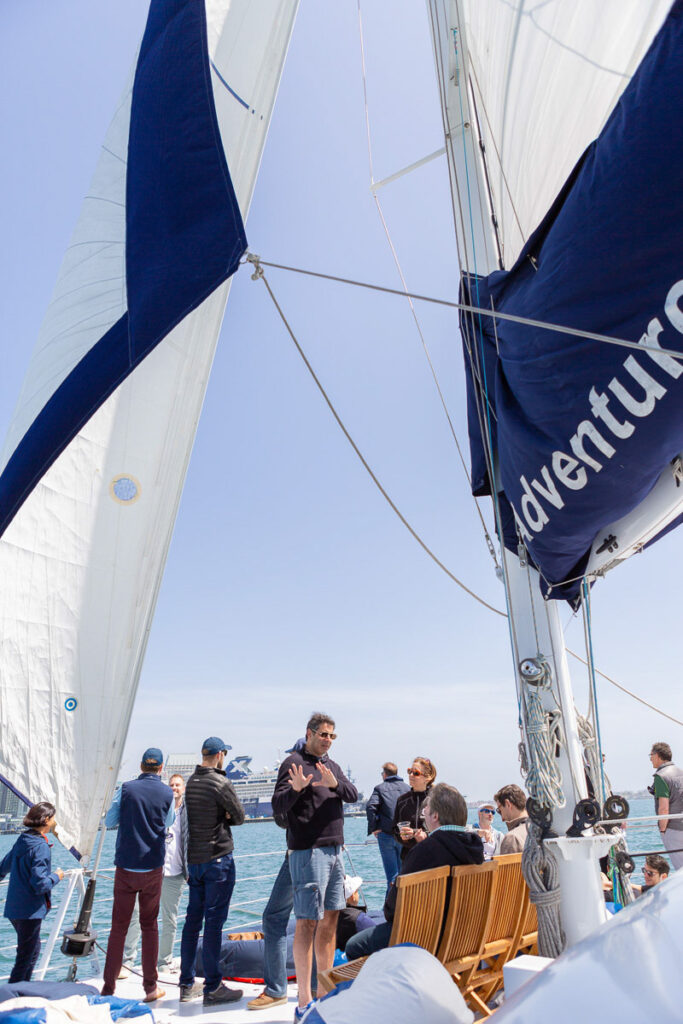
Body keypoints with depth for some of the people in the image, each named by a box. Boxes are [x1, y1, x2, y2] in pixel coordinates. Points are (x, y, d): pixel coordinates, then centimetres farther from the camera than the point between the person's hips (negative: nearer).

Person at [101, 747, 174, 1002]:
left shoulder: (126, 789, -5)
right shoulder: (167, 793, -3)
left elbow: (109, 822, 5)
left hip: (125, 868, 0)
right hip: (153, 869, 0)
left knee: (118, 927, 11)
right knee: (149, 926, 12)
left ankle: (108, 987, 15)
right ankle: (150, 987, 16)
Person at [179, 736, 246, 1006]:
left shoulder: (190, 782, 7)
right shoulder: (221, 783, -15)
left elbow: (194, 818, 14)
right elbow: (239, 817, -6)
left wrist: (220, 815, 3)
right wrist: (224, 816, 7)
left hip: (193, 859, 7)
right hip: (218, 858, -7)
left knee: (193, 918, 14)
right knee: (214, 921, -2)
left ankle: (187, 984, 22)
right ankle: (213, 988, 5)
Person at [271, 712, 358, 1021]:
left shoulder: (332, 765, 12)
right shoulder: (294, 762, -9)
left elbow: (353, 795, -1)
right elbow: (277, 806, -15)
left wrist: (335, 783, -21)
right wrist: (295, 789, -35)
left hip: (334, 850, 8)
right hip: (307, 851, -7)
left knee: (330, 921, 14)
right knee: (307, 923, -3)